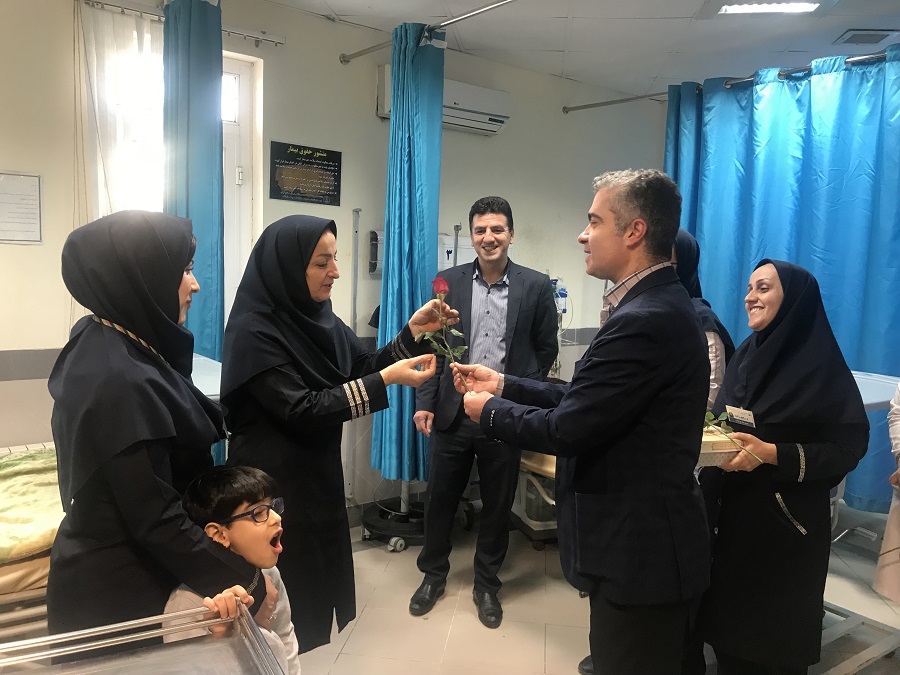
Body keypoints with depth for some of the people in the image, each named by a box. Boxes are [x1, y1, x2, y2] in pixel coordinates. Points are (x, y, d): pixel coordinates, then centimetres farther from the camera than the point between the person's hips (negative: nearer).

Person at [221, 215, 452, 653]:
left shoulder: (315, 315, 2)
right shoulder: (254, 330, -20)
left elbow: (362, 368, 6)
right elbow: (300, 409, -25)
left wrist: (414, 333, -8)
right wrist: (387, 380, -28)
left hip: (320, 471, 8)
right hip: (276, 483, -7)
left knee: (325, 578, 20)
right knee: (290, 604, 8)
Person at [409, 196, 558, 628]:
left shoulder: (536, 286, -3)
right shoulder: (449, 282, 0)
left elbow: (546, 350, 4)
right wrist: (425, 403, -3)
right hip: (452, 412, 1)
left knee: (497, 505, 12)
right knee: (440, 498, 13)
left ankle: (486, 584, 34)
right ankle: (433, 575, 36)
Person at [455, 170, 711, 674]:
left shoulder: (645, 319, -27)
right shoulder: (655, 304, 6)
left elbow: (566, 430, -23)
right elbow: (584, 402, 7)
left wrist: (489, 411, -7)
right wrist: (504, 384, 6)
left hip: (639, 548, -10)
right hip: (642, 538, 10)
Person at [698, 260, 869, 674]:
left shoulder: (822, 364, -14)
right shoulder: (746, 353, 5)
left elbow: (848, 447, -16)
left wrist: (772, 454, -26)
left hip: (785, 521, -5)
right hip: (732, 510, 6)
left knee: (773, 636, 10)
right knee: (729, 621, 16)